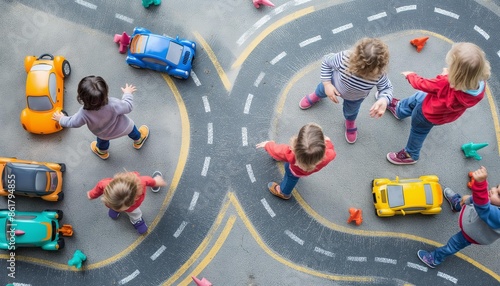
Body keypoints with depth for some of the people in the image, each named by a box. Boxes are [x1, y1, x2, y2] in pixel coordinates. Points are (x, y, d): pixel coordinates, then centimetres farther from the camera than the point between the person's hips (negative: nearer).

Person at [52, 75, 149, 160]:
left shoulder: (84, 114, -40)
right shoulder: (113, 104, -45)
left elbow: (73, 122, -19)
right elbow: (128, 106, -26)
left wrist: (61, 119, 2)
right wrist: (127, 93, -8)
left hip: (104, 134, 1)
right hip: (123, 128, -1)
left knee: (102, 140, 37)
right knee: (130, 126, 34)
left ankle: (102, 152, 68)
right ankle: (138, 140, 64)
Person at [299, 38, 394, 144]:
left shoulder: (379, 75, -44)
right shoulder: (344, 58, -45)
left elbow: (387, 88, -24)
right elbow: (326, 61, -24)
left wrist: (384, 100, -46)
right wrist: (327, 84, -28)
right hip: (335, 85, 0)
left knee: (351, 111, 33)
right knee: (323, 90, 35)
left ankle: (350, 122, 71)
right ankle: (316, 96, 74)